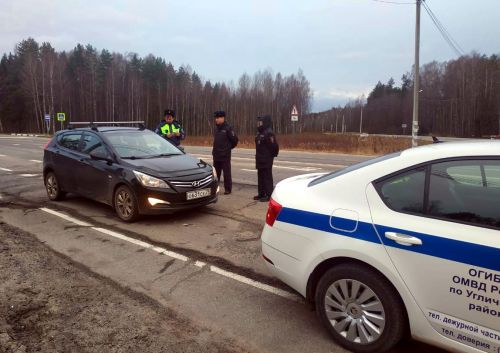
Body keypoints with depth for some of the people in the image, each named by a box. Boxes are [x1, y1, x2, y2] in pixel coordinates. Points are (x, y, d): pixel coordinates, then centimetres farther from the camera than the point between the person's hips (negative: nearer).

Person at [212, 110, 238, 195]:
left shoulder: (228, 128, -12)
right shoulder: (216, 128, 10)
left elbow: (235, 139, -10)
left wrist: (229, 147, 2)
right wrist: (215, 150, 14)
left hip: (225, 155, -7)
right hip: (216, 155, 7)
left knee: (226, 173, 1)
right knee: (216, 173, 13)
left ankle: (228, 189, 10)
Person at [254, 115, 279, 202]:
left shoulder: (269, 133, -17)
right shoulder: (260, 133, 14)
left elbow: (274, 146, -20)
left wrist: (272, 155, -8)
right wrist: (258, 157, 15)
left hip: (267, 160, -10)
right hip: (260, 160, 10)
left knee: (267, 177, -4)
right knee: (260, 177, 14)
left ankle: (269, 195, 1)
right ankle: (261, 194, 24)